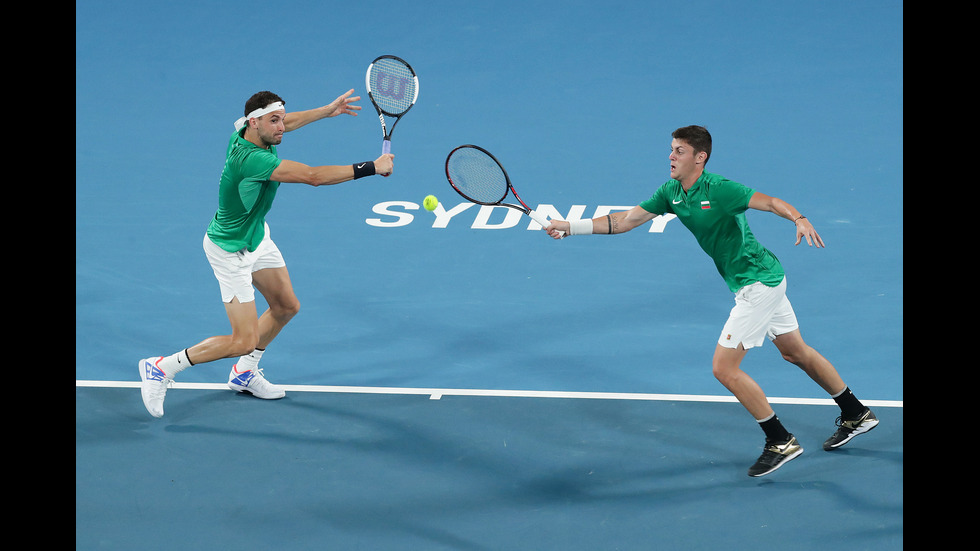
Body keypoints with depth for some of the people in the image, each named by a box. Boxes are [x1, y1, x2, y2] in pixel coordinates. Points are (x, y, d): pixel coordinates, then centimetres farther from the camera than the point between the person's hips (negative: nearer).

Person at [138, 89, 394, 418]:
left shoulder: (245, 130, -12)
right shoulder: (251, 159, -38)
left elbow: (284, 123, 14)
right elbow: (314, 176, -39)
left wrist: (328, 110, 14)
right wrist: (371, 168, -33)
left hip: (257, 236, 10)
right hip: (231, 251, -10)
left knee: (286, 307, 19)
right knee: (244, 341, -8)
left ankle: (244, 373, 38)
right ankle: (161, 368, 5)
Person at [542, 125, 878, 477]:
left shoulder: (719, 190, -22)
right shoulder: (671, 193, 2)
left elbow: (771, 202, -22)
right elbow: (626, 220, 3)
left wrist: (800, 219, -42)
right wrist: (571, 227, -4)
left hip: (759, 283, -9)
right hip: (764, 280, 9)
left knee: (724, 367, -10)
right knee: (795, 352, 22)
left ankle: (781, 442, -1)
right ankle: (856, 415, 38)